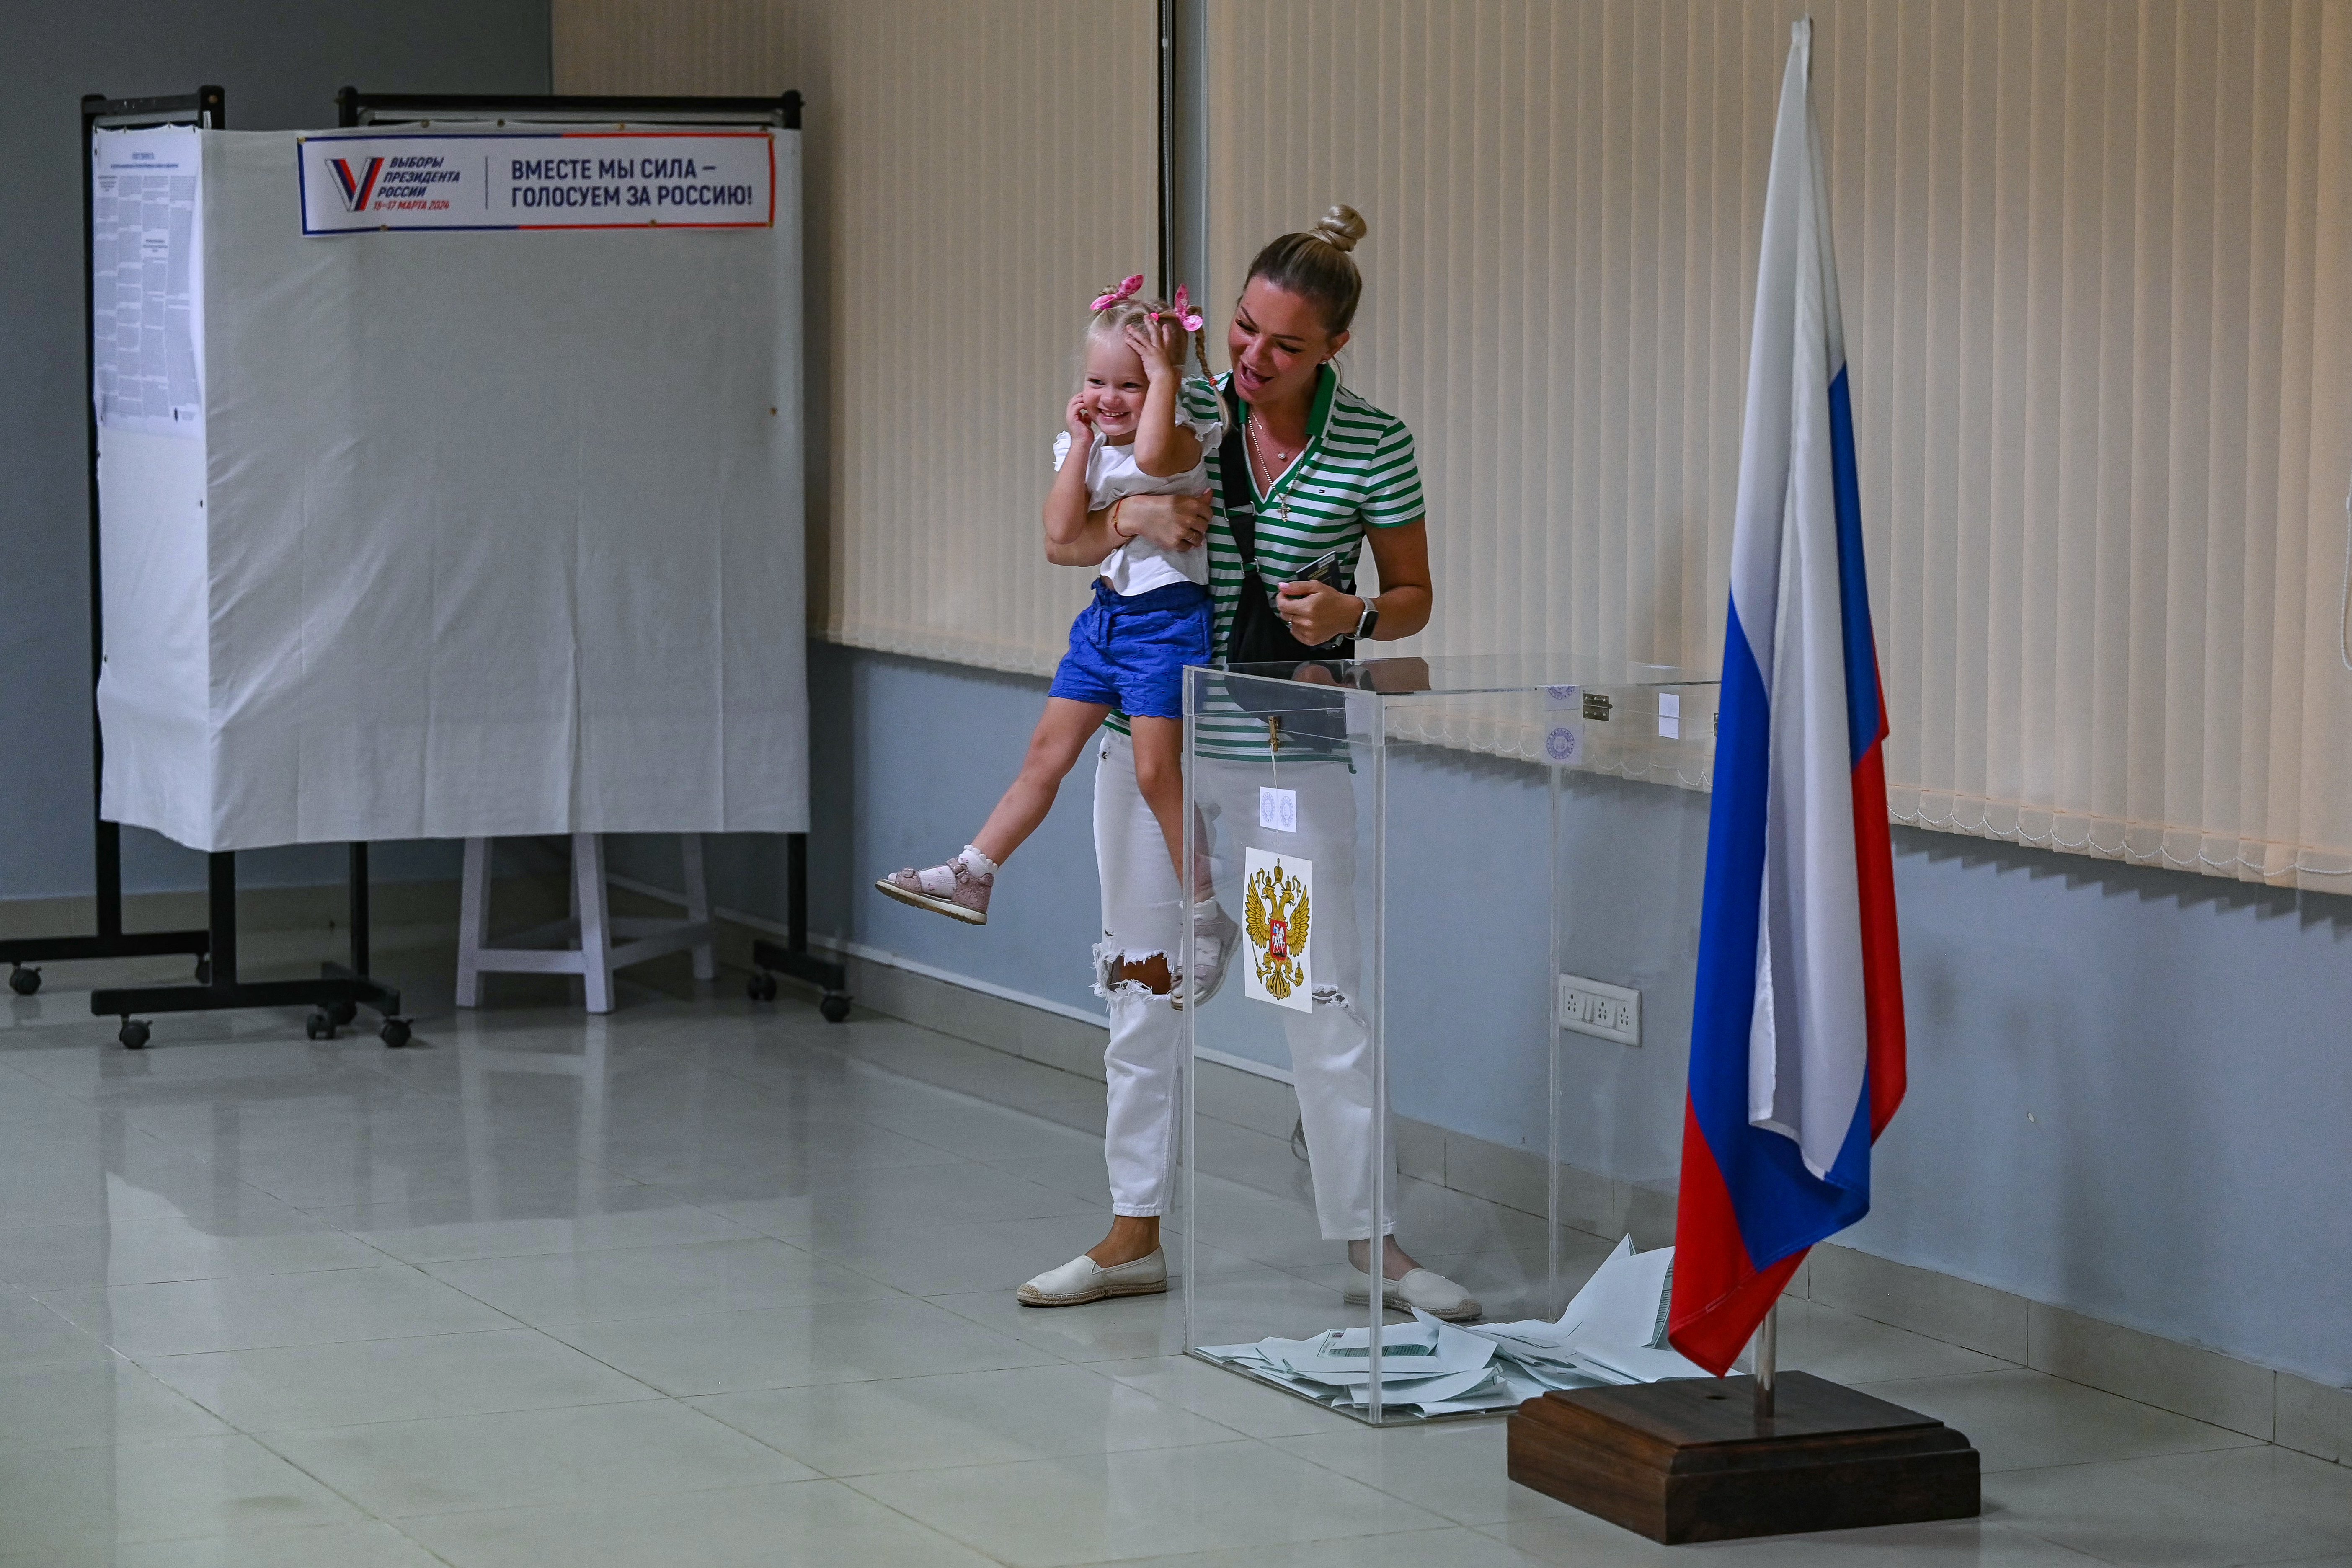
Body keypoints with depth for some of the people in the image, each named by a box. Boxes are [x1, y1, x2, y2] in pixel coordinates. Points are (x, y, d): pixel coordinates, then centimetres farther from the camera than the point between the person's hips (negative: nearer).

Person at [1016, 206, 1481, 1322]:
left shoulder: (1374, 449, -7)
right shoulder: (1178, 414, -2)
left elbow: (1412, 598, 4)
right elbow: (1065, 539, 6)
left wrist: (1350, 618, -18)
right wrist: (1132, 517, -16)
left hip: (1290, 756, -2)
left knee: (1327, 997, -2)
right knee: (1144, 984, 9)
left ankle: (1370, 1242, 8)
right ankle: (1135, 1233, 19)